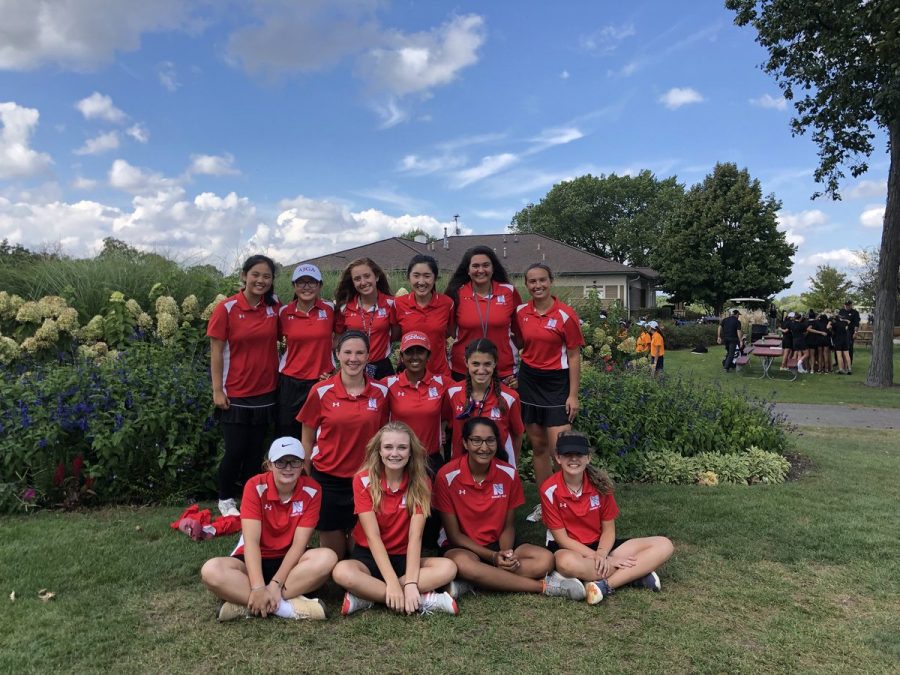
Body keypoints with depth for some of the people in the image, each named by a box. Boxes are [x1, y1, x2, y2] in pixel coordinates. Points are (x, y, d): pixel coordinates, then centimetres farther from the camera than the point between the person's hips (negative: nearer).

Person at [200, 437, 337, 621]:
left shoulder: (312, 491, -13)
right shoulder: (255, 487, -15)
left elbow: (299, 544, -15)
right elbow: (251, 541, -23)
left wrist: (276, 584, -27)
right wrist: (258, 588, -34)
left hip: (290, 560, 1)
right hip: (255, 559, 0)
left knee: (327, 558, -31)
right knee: (211, 571, -30)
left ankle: (246, 604, -28)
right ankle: (290, 605, -32)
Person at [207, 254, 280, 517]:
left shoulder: (274, 306, 0)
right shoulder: (227, 308, -10)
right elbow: (216, 351, -7)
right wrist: (217, 390, -9)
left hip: (266, 392, 3)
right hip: (235, 393, -3)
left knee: (256, 450, 11)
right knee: (235, 451, 3)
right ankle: (225, 499, 25)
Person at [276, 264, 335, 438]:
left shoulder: (330, 309, -1)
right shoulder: (284, 312, 1)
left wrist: (334, 369, 2)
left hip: (322, 382, -1)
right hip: (290, 383, 1)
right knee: (288, 437, 7)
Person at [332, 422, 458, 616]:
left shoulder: (421, 483, -7)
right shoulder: (363, 481, -11)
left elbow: (415, 535, -15)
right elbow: (372, 536, -18)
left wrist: (411, 583, -28)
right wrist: (392, 583, -28)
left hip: (404, 558, 2)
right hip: (368, 556, -1)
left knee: (448, 568, -26)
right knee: (342, 572, -35)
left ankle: (367, 595, -24)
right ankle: (424, 600, -28)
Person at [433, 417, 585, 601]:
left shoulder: (508, 474, -6)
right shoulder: (447, 476, -15)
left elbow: (508, 526, 2)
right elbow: (454, 534, -11)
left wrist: (506, 553, -19)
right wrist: (493, 557, -20)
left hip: (498, 544, 4)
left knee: (546, 559, -22)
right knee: (462, 563, -39)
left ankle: (470, 584, -26)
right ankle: (543, 586, -25)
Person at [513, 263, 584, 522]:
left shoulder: (566, 314, -10)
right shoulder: (521, 312, 2)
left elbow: (574, 357, -7)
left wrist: (573, 395, -10)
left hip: (556, 383, -4)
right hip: (528, 380, 4)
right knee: (537, 445, 11)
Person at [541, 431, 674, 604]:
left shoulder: (600, 483, -6)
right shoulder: (550, 490, -15)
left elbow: (608, 529, -1)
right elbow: (562, 538, -13)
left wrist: (601, 554, -22)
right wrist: (596, 557, -21)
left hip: (599, 545, 4)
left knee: (664, 545, -12)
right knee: (566, 562, -44)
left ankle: (605, 585, -27)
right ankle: (636, 574, -25)